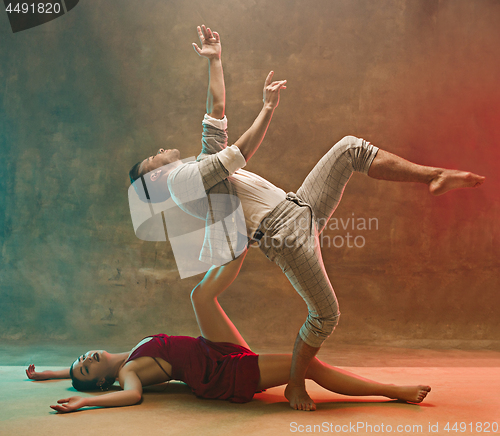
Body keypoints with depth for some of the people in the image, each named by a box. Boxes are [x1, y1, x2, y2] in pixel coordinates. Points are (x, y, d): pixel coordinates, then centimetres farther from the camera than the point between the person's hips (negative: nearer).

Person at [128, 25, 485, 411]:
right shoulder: (179, 179, -3)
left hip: (302, 207, 9)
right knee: (325, 316, -12)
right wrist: (268, 110, -12)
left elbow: (217, 113, 27)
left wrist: (214, 61, 30)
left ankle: (435, 176, 1)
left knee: (351, 148, 0)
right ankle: (295, 386, 10)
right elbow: (238, 155, -13)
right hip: (285, 233, -9)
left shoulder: (203, 164, 24)